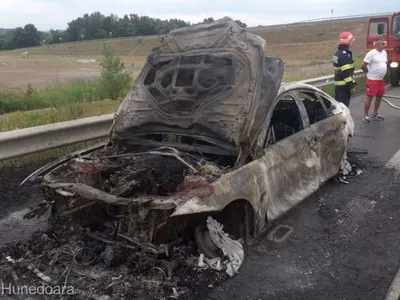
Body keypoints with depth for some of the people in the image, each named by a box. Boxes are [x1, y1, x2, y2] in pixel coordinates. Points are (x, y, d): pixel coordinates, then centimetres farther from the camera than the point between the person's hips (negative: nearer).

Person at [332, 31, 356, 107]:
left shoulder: (338, 53, 12)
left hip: (338, 83, 10)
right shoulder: (344, 54, -19)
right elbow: (346, 73, -23)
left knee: (338, 103, 16)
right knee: (343, 105, -4)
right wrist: (351, 85, -19)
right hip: (344, 84, -10)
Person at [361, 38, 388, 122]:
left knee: (379, 97, 13)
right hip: (372, 80, -8)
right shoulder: (371, 53, -15)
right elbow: (363, 65, -17)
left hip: (381, 79, 8)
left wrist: (383, 72, 13)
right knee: (369, 98, -3)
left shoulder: (384, 53, 9)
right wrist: (369, 72, -1)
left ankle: (375, 115, 25)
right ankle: (365, 116, 6)